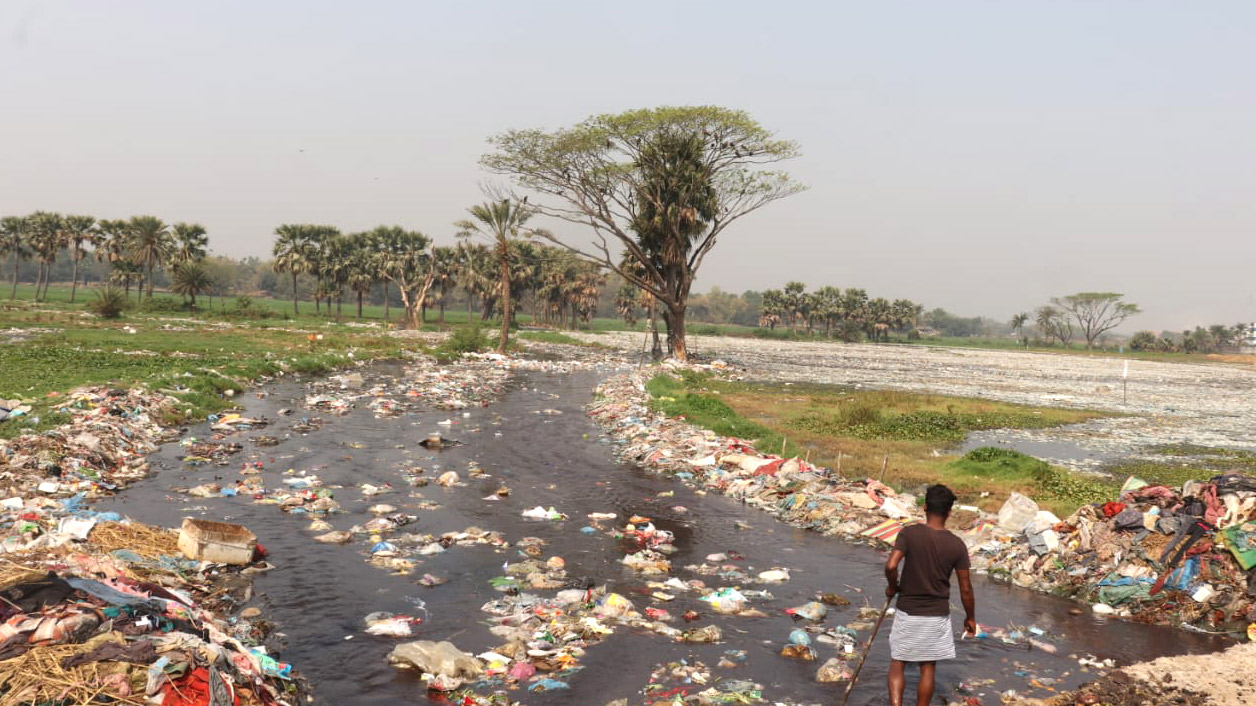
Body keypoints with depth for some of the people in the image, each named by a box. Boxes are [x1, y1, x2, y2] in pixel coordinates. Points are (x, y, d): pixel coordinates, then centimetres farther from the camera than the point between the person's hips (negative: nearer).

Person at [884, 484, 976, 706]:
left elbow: (891, 566, -24)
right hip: (937, 615, 1)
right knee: (927, 668, 14)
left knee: (897, 665, 11)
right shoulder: (957, 545, -7)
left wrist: (893, 587, -4)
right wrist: (970, 617, 12)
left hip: (908, 613, -1)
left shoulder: (909, 534, -12)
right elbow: (965, 589, -3)